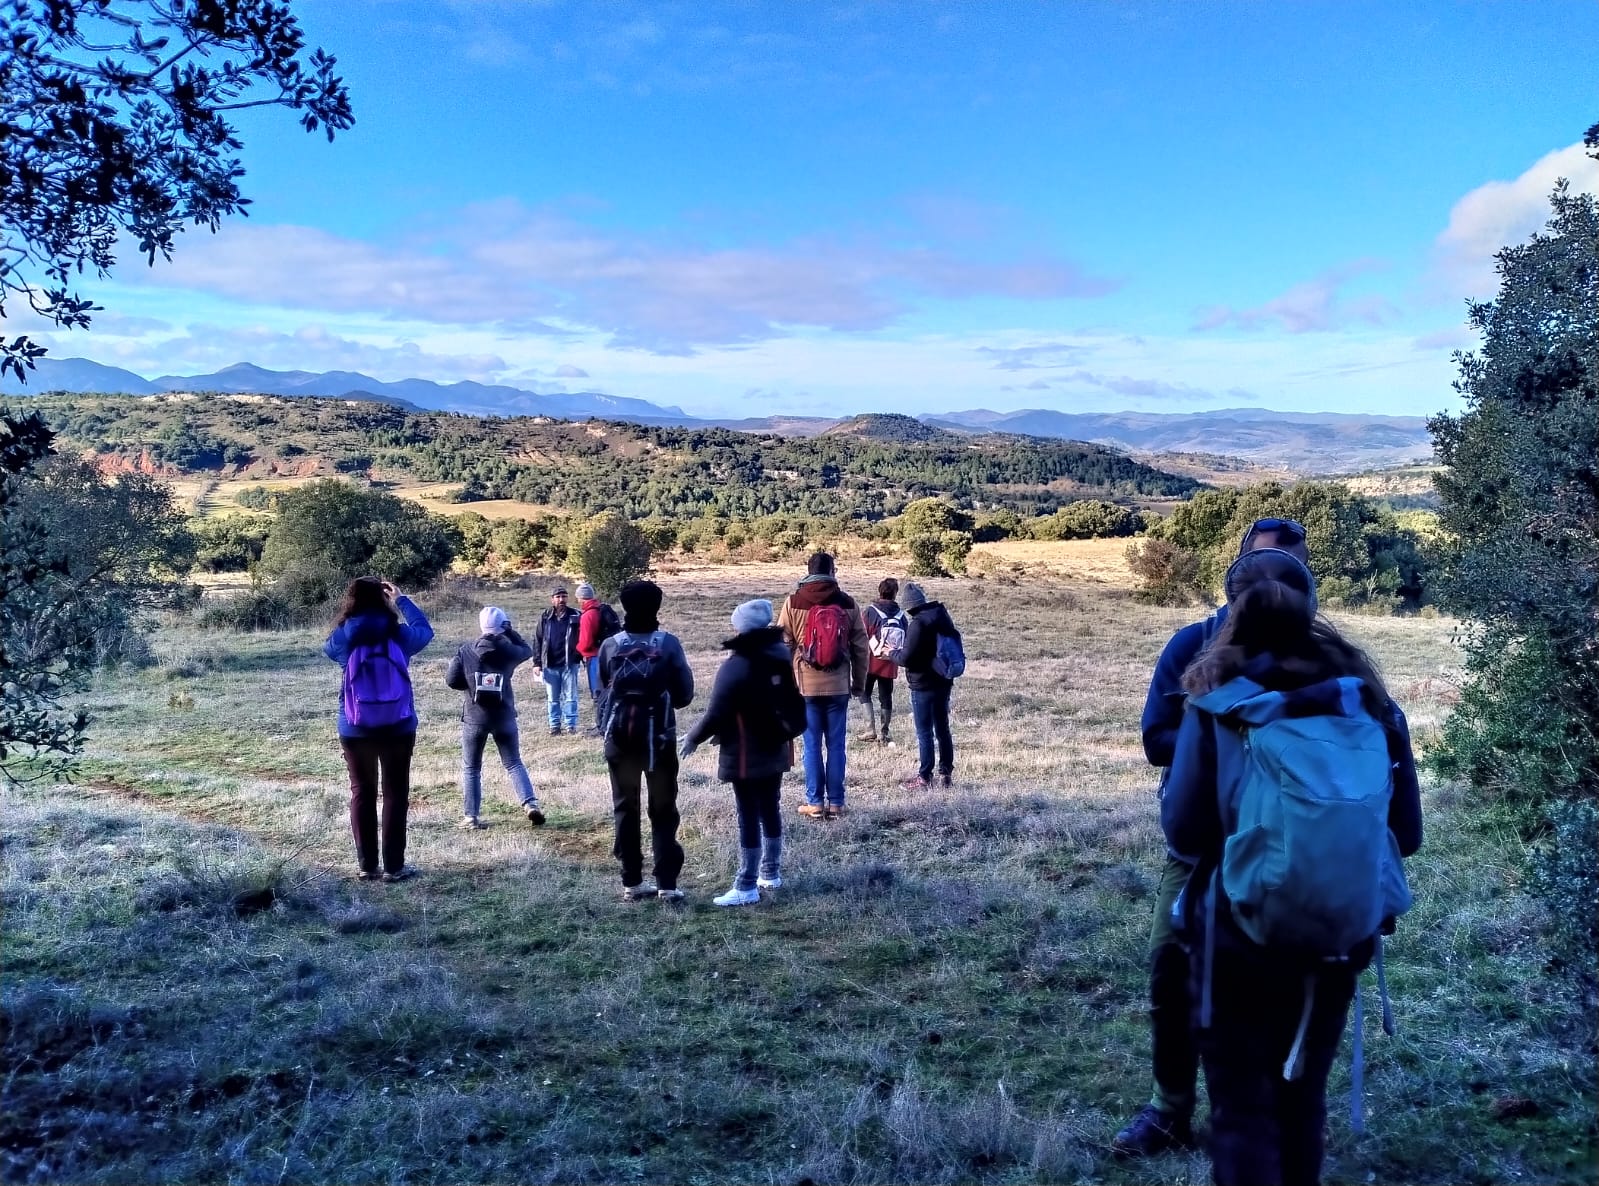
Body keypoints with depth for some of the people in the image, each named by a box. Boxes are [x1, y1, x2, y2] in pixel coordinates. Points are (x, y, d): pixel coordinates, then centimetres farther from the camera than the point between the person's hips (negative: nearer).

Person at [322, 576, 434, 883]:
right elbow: (425, 629, 15)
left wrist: (348, 620, 24)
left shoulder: (343, 639, -7)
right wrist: (401, 599, 24)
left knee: (362, 793, 13)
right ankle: (393, 866, 10)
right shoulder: (398, 635, -8)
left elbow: (327, 647, 18)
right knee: (396, 794, 8)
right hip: (398, 729, -1)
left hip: (355, 731, 1)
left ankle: (366, 865, 17)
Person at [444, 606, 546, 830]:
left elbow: (452, 680, -6)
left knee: (470, 768, 11)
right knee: (514, 764, 12)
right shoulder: (508, 650, -6)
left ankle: (470, 817, 8)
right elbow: (527, 650, 15)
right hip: (503, 716, 1)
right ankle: (531, 804, -4)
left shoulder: (466, 650, -7)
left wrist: (472, 685, 10)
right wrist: (510, 632, 19)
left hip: (474, 717, 0)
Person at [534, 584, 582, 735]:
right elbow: (538, 641, 5)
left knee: (570, 697, 2)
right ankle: (554, 726, 18)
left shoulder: (575, 616, -1)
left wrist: (584, 657, -6)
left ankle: (571, 725, 9)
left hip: (569, 664, -2)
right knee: (553, 698, 10)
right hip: (550, 665, 2)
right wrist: (537, 663, 2)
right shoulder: (545, 617, 3)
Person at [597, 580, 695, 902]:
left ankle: (632, 883, 14)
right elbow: (685, 694, -3)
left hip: (620, 737, 1)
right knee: (663, 811, 7)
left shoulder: (610, 646, -4)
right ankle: (667, 884, 3)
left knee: (625, 809, 12)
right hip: (659, 737, -1)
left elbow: (602, 691, 5)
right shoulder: (669, 644, -8)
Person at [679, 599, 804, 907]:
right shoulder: (780, 656, 3)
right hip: (775, 749, 8)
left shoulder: (736, 665, -20)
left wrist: (693, 738, -3)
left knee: (749, 817, -4)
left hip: (746, 755, -8)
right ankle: (771, 873, 29)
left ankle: (746, 887, 0)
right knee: (770, 810, 17)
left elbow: (716, 713, -18)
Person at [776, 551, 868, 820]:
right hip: (838, 686, 1)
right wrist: (859, 683, 14)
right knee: (836, 745, 6)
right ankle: (835, 803, 10)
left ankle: (814, 802, 7)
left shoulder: (793, 602, -3)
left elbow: (783, 645, -2)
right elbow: (860, 647, 4)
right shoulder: (847, 603, 2)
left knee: (812, 745, 5)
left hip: (806, 685, -1)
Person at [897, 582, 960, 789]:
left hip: (923, 685, -8)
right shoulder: (941, 616, 5)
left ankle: (924, 777, 3)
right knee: (942, 729, 15)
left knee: (924, 733, -1)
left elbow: (908, 657, -20)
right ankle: (946, 773, 22)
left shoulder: (917, 624, -19)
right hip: (943, 682, 8)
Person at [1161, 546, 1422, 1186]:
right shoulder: (1364, 696, -2)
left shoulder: (1218, 699, -11)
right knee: (1302, 1095, 22)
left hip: (1241, 937, -4)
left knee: (1242, 1106, 8)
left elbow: (1183, 828, -12)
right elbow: (1407, 830, 2)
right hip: (1338, 938, 4)